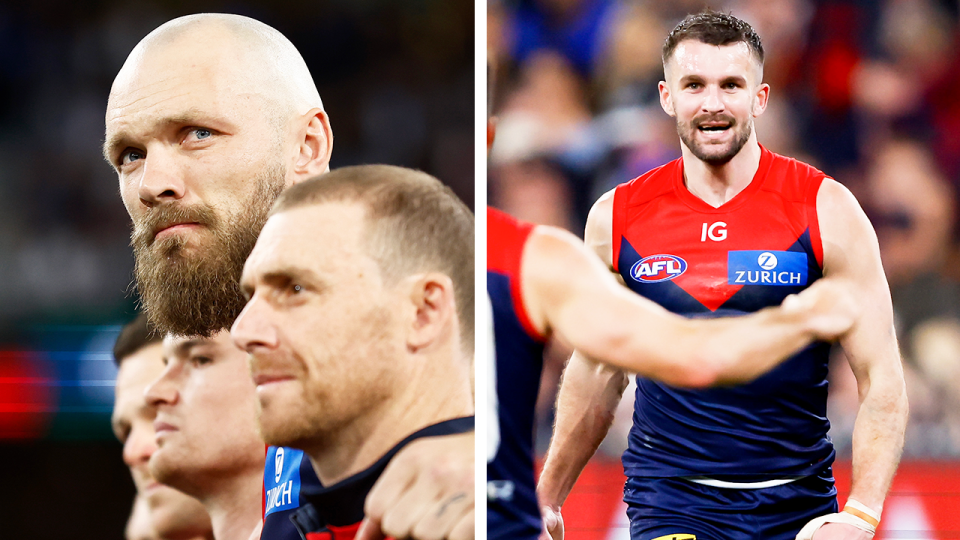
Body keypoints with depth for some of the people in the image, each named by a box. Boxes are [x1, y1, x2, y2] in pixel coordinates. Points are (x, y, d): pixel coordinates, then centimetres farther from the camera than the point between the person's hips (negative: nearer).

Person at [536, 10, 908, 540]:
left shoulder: (827, 211, -4)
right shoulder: (616, 218, 3)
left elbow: (881, 379, -6)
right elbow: (597, 375, 17)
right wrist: (546, 498, 21)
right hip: (667, 495, 0)